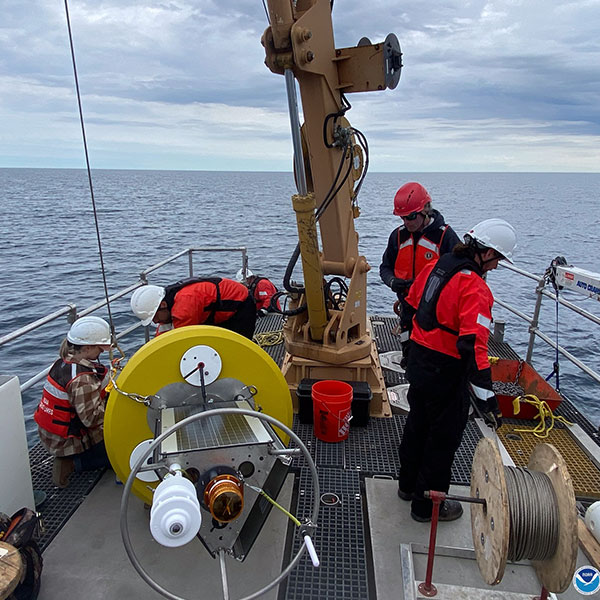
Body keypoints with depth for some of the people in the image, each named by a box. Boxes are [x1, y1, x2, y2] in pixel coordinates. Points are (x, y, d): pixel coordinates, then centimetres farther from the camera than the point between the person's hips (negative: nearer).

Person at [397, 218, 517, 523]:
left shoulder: (435, 267, 2)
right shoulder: (475, 288, -23)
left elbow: (411, 305, 14)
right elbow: (473, 345, -30)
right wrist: (486, 396, -26)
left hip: (418, 362, 8)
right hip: (446, 374, -8)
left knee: (418, 425, 24)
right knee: (443, 438, 11)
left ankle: (408, 484, 44)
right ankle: (427, 505, 28)